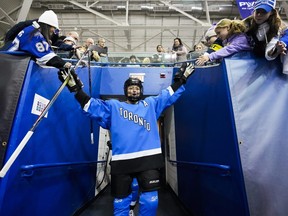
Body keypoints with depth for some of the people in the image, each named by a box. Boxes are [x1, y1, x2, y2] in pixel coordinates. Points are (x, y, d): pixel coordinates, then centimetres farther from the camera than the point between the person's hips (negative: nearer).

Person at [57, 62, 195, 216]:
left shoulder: (151, 104, 16)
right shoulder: (113, 106, 12)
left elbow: (169, 94, 19)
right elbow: (92, 106, 5)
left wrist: (181, 78, 16)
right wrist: (76, 89, -4)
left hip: (148, 159, 1)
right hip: (122, 161, 0)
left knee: (150, 200, 5)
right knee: (121, 201, 15)